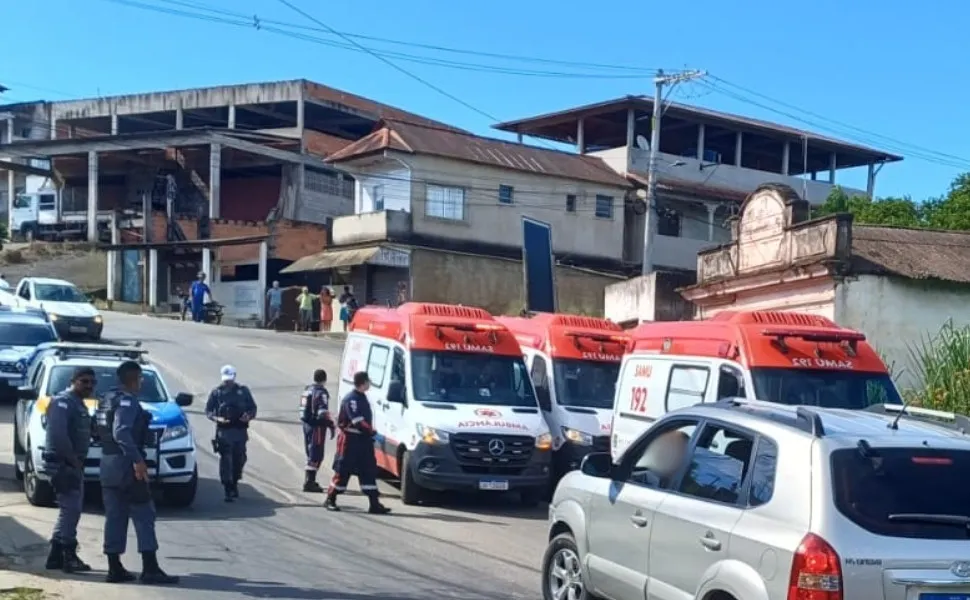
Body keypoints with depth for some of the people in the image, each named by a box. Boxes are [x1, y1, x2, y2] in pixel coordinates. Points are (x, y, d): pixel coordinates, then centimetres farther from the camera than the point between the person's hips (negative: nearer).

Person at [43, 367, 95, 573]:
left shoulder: (79, 405, 20)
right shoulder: (63, 402, -12)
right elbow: (58, 434, -23)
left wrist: (78, 461, 7)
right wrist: (72, 459, -20)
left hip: (74, 464, 10)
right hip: (63, 463, -10)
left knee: (70, 510, 13)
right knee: (71, 509, -11)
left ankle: (56, 556, 19)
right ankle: (69, 556, -8)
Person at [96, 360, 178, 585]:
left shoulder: (107, 400, 14)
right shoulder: (128, 401, -13)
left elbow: (99, 429, 14)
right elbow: (121, 432, -26)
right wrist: (137, 459, -29)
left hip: (107, 463, 9)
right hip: (126, 464, -9)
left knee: (114, 517, 10)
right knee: (144, 515, -5)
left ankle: (115, 569, 11)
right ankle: (150, 569, -7)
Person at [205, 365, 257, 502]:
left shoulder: (243, 391, 11)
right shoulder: (216, 393, 7)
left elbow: (253, 407, 14)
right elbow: (208, 411, 6)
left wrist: (249, 416, -8)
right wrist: (217, 418, -14)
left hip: (240, 430, 2)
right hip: (224, 431, -2)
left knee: (239, 458, 6)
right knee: (225, 459, -10)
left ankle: (234, 484, 27)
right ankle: (228, 490, -10)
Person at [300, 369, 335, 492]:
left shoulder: (307, 390, 13)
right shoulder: (321, 393, -15)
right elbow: (323, 413, -22)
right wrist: (331, 425, -16)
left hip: (306, 424, 9)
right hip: (317, 426, -9)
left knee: (311, 453, 19)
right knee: (316, 454, -7)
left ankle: (309, 480, 27)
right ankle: (309, 482, -11)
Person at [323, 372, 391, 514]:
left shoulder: (362, 397, 13)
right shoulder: (351, 399, -17)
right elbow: (358, 422, -24)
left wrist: (371, 433, 15)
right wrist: (373, 433, -20)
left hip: (363, 439, 9)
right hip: (350, 440, -9)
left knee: (369, 471, 4)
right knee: (343, 471, -1)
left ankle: (374, 504, 3)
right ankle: (330, 500, 12)